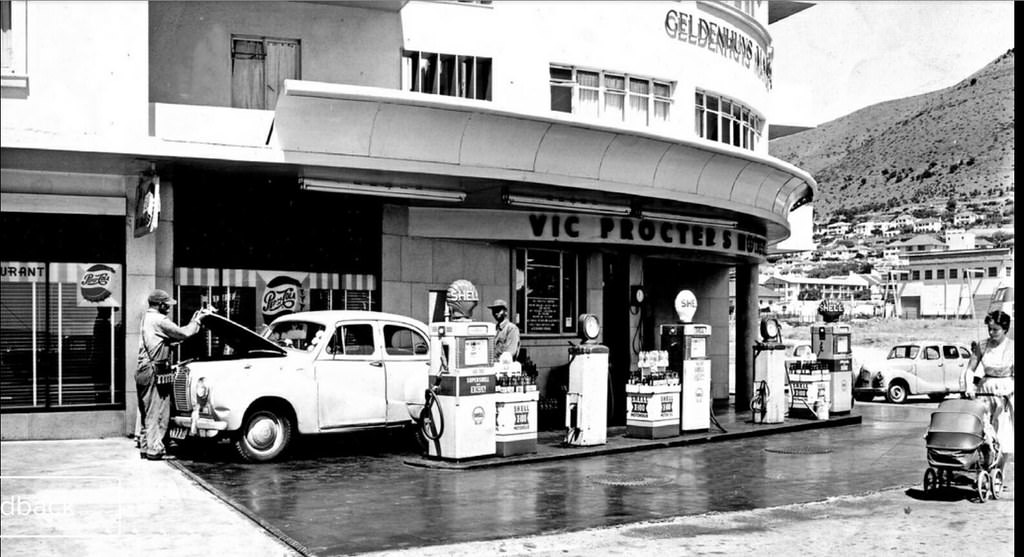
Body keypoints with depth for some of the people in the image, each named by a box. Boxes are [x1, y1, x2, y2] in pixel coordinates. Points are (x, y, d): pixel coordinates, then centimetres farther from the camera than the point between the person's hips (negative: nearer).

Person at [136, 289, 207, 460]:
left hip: (143, 371, 10)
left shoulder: (147, 318, 20)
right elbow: (184, 333, -14)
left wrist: (194, 321, 13)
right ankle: (155, 450, -4)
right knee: (158, 413, -6)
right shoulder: (159, 320, -12)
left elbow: (172, 337, 17)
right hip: (155, 372, -10)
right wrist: (197, 320, 0)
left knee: (147, 413, 14)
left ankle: (145, 447, 19)